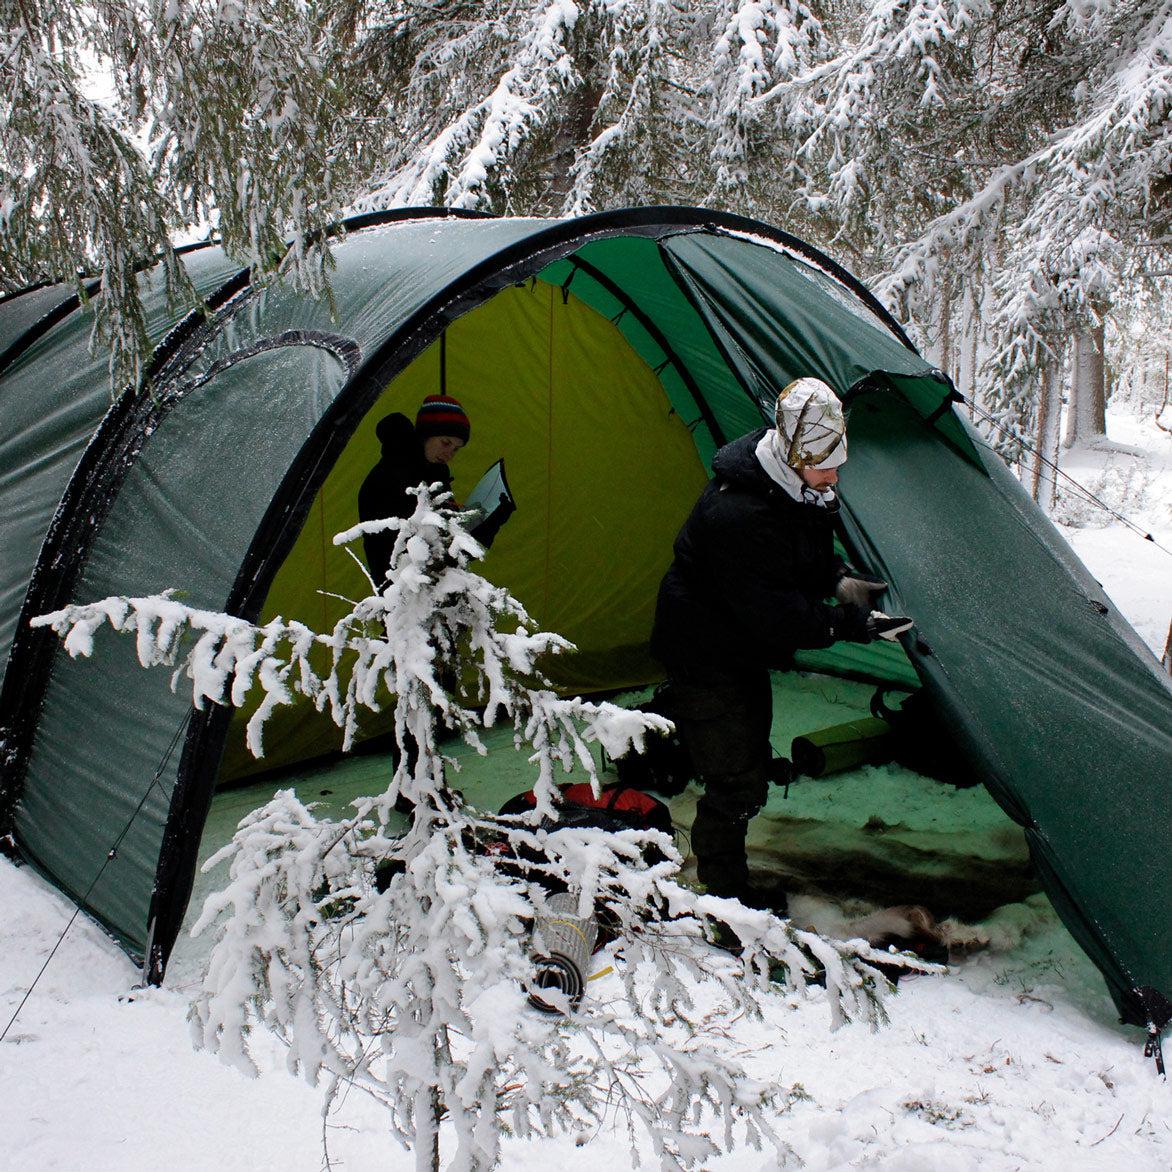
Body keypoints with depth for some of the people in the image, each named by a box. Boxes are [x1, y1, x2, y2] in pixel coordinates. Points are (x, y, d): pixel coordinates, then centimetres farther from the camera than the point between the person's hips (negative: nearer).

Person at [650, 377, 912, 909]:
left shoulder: (793, 486, -5)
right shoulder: (739, 515, -35)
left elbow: (807, 553, 12)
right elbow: (775, 616, -33)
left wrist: (838, 578, -6)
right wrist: (850, 624, -30)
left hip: (742, 651, 10)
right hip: (706, 659, -10)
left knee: (750, 764, 21)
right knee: (736, 783, -2)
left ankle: (727, 880, 38)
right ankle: (724, 897, 18)